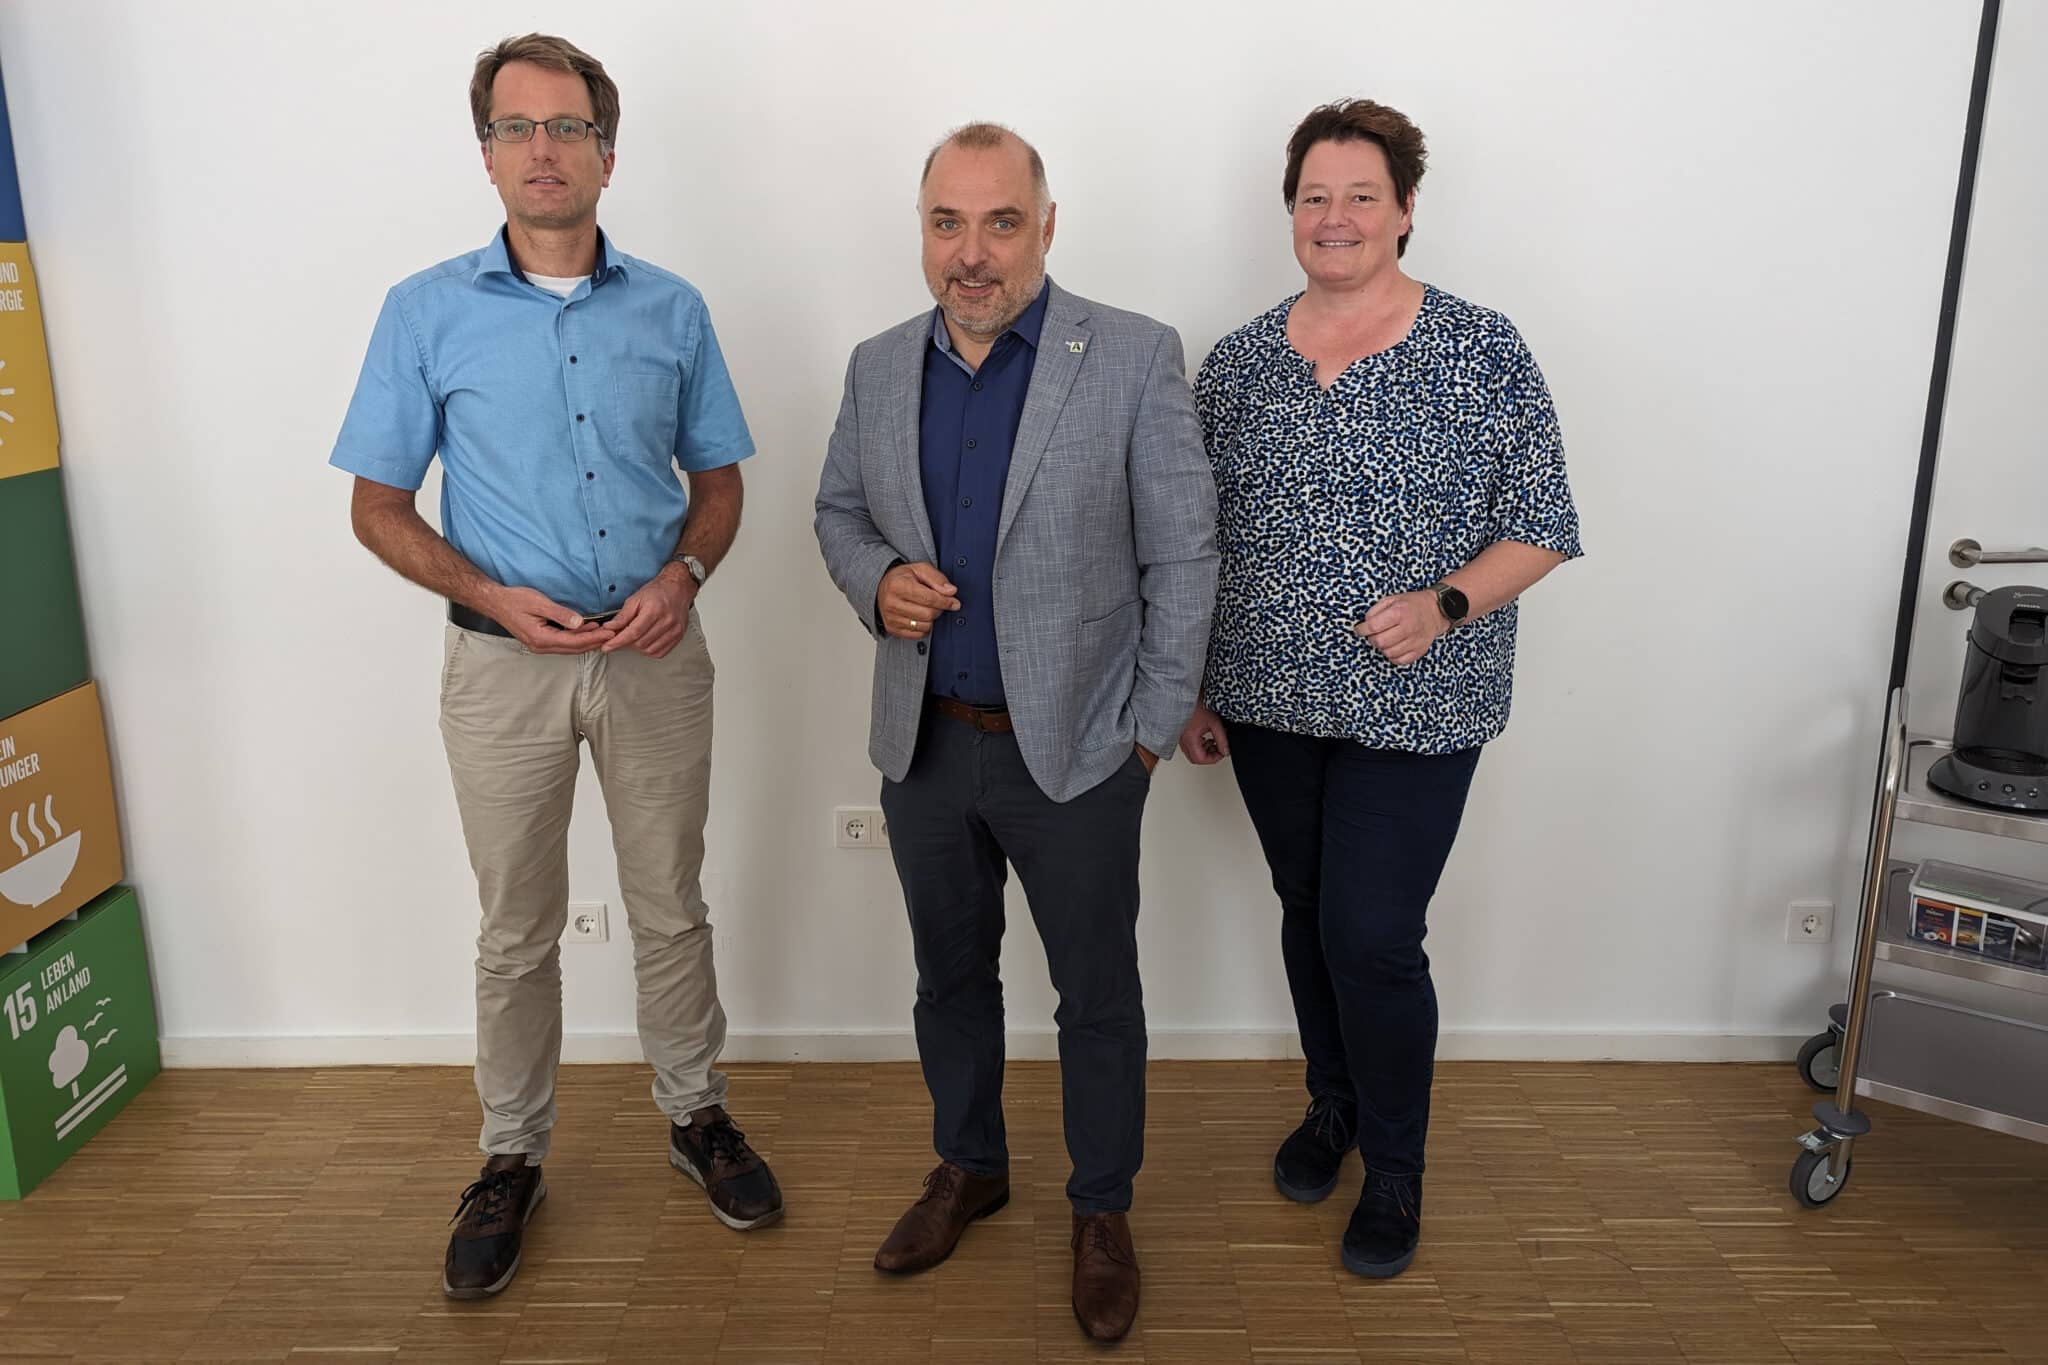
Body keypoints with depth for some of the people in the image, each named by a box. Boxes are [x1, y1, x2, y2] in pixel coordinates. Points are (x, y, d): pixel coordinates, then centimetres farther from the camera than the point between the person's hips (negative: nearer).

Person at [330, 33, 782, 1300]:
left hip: (655, 657, 1)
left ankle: (697, 1113, 34)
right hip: (504, 665, -1)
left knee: (671, 908, 14)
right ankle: (513, 1159, 30)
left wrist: (684, 573, -12)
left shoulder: (672, 311, 2)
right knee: (518, 932, 12)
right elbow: (379, 505, 0)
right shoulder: (428, 313, -2)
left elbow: (718, 480, 9)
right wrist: (495, 597, -16)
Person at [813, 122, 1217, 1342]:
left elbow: (1183, 555, -8)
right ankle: (970, 1168, 43)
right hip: (924, 744, 4)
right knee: (950, 975, 20)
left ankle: (1104, 1212, 34)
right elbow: (839, 509, 14)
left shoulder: (1136, 358, -11)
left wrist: (1151, 729, -8)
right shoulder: (879, 366, 3)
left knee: (1098, 996, 11)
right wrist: (877, 580, -9)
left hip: (1075, 750, -4)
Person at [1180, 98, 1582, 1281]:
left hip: (1415, 711, -3)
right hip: (1269, 701, 4)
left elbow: (1542, 530, -4)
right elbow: (1200, 545, 9)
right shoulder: (1238, 363, 4)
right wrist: (1194, 690, 8)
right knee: (1307, 912, 16)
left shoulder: (1484, 351, -6)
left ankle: (1395, 1170, 22)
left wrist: (1445, 602, -21)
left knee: (1372, 938, -3)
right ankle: (1334, 1104, 41)